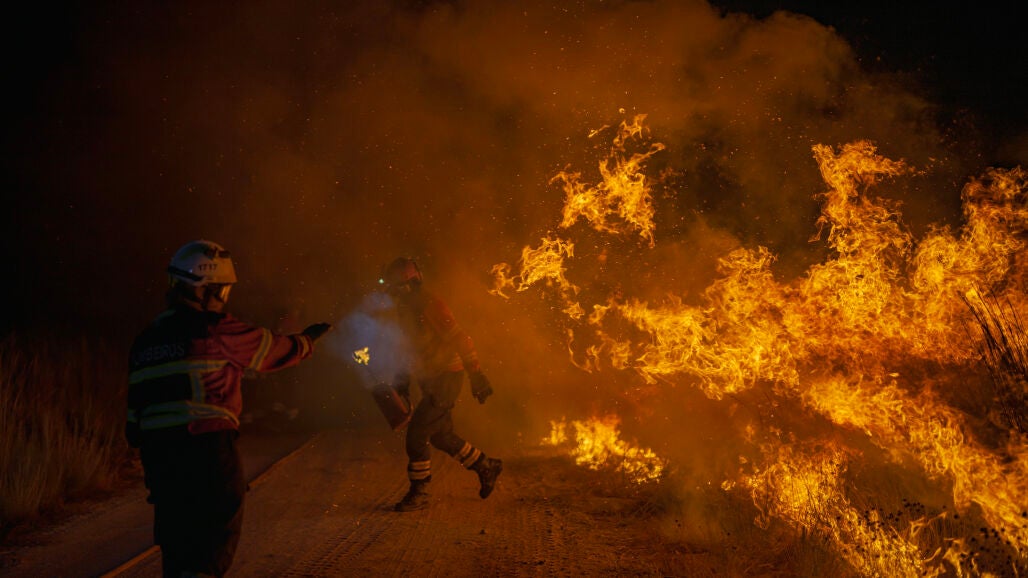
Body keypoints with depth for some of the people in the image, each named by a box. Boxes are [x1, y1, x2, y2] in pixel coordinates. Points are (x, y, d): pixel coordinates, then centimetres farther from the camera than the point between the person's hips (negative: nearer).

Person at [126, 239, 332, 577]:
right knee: (214, 549, 2)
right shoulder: (214, 330, -7)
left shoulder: (145, 340, 14)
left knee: (177, 549, 18)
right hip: (208, 454, -7)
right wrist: (307, 340, 25)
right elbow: (274, 350, 5)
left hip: (158, 457, 7)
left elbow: (136, 412, 14)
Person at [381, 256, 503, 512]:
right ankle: (486, 466, 31)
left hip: (447, 380, -10)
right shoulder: (407, 309, 10)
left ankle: (418, 493, 2)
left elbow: (459, 339, -22)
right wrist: (403, 380, 23)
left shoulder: (430, 306, -19)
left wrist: (476, 375, -23)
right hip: (432, 382, 10)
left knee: (417, 433, -10)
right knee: (440, 435, 16)